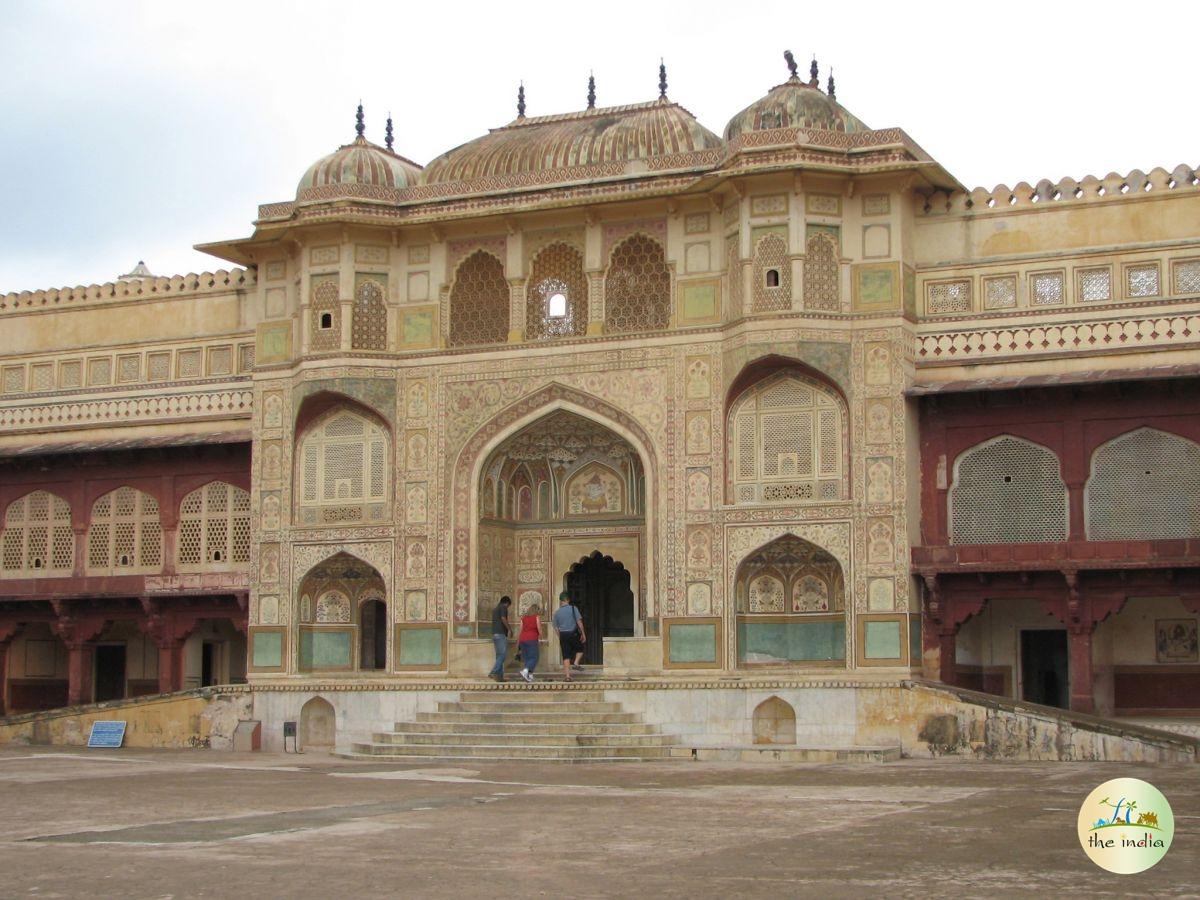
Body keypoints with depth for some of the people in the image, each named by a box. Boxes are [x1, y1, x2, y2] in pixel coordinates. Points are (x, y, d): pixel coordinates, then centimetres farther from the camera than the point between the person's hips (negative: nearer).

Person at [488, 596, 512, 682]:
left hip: (494, 634, 9)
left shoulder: (495, 609, 22)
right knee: (503, 654, -11)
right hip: (501, 634, -9)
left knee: (499, 655, 8)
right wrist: (509, 629, -7)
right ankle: (493, 673, -22)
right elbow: (503, 619, -17)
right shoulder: (503, 607, -3)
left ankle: (499, 676, 2)